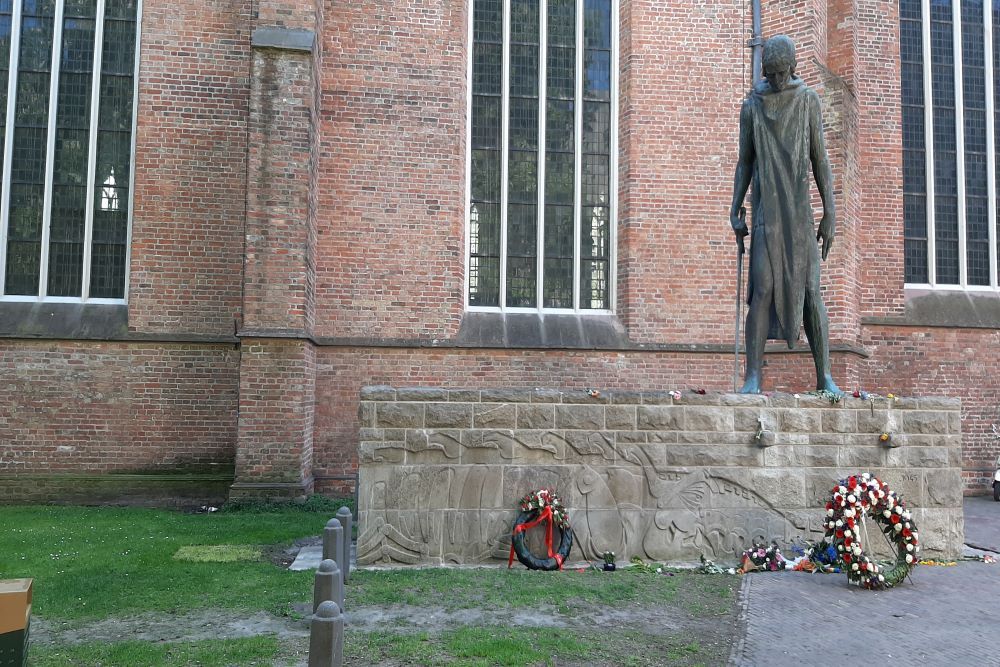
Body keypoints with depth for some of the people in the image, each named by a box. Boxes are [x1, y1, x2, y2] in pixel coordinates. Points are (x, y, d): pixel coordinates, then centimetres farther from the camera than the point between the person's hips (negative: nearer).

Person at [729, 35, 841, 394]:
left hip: (800, 210, 1)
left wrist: (830, 213, -2)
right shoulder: (752, 106, 8)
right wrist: (735, 211, -2)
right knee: (763, 289, -13)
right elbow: (744, 162, 9)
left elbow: (820, 160, 5)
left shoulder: (809, 100, 7)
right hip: (766, 210, -1)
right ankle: (752, 378, -11)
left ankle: (825, 376, 5)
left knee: (810, 290, -3)